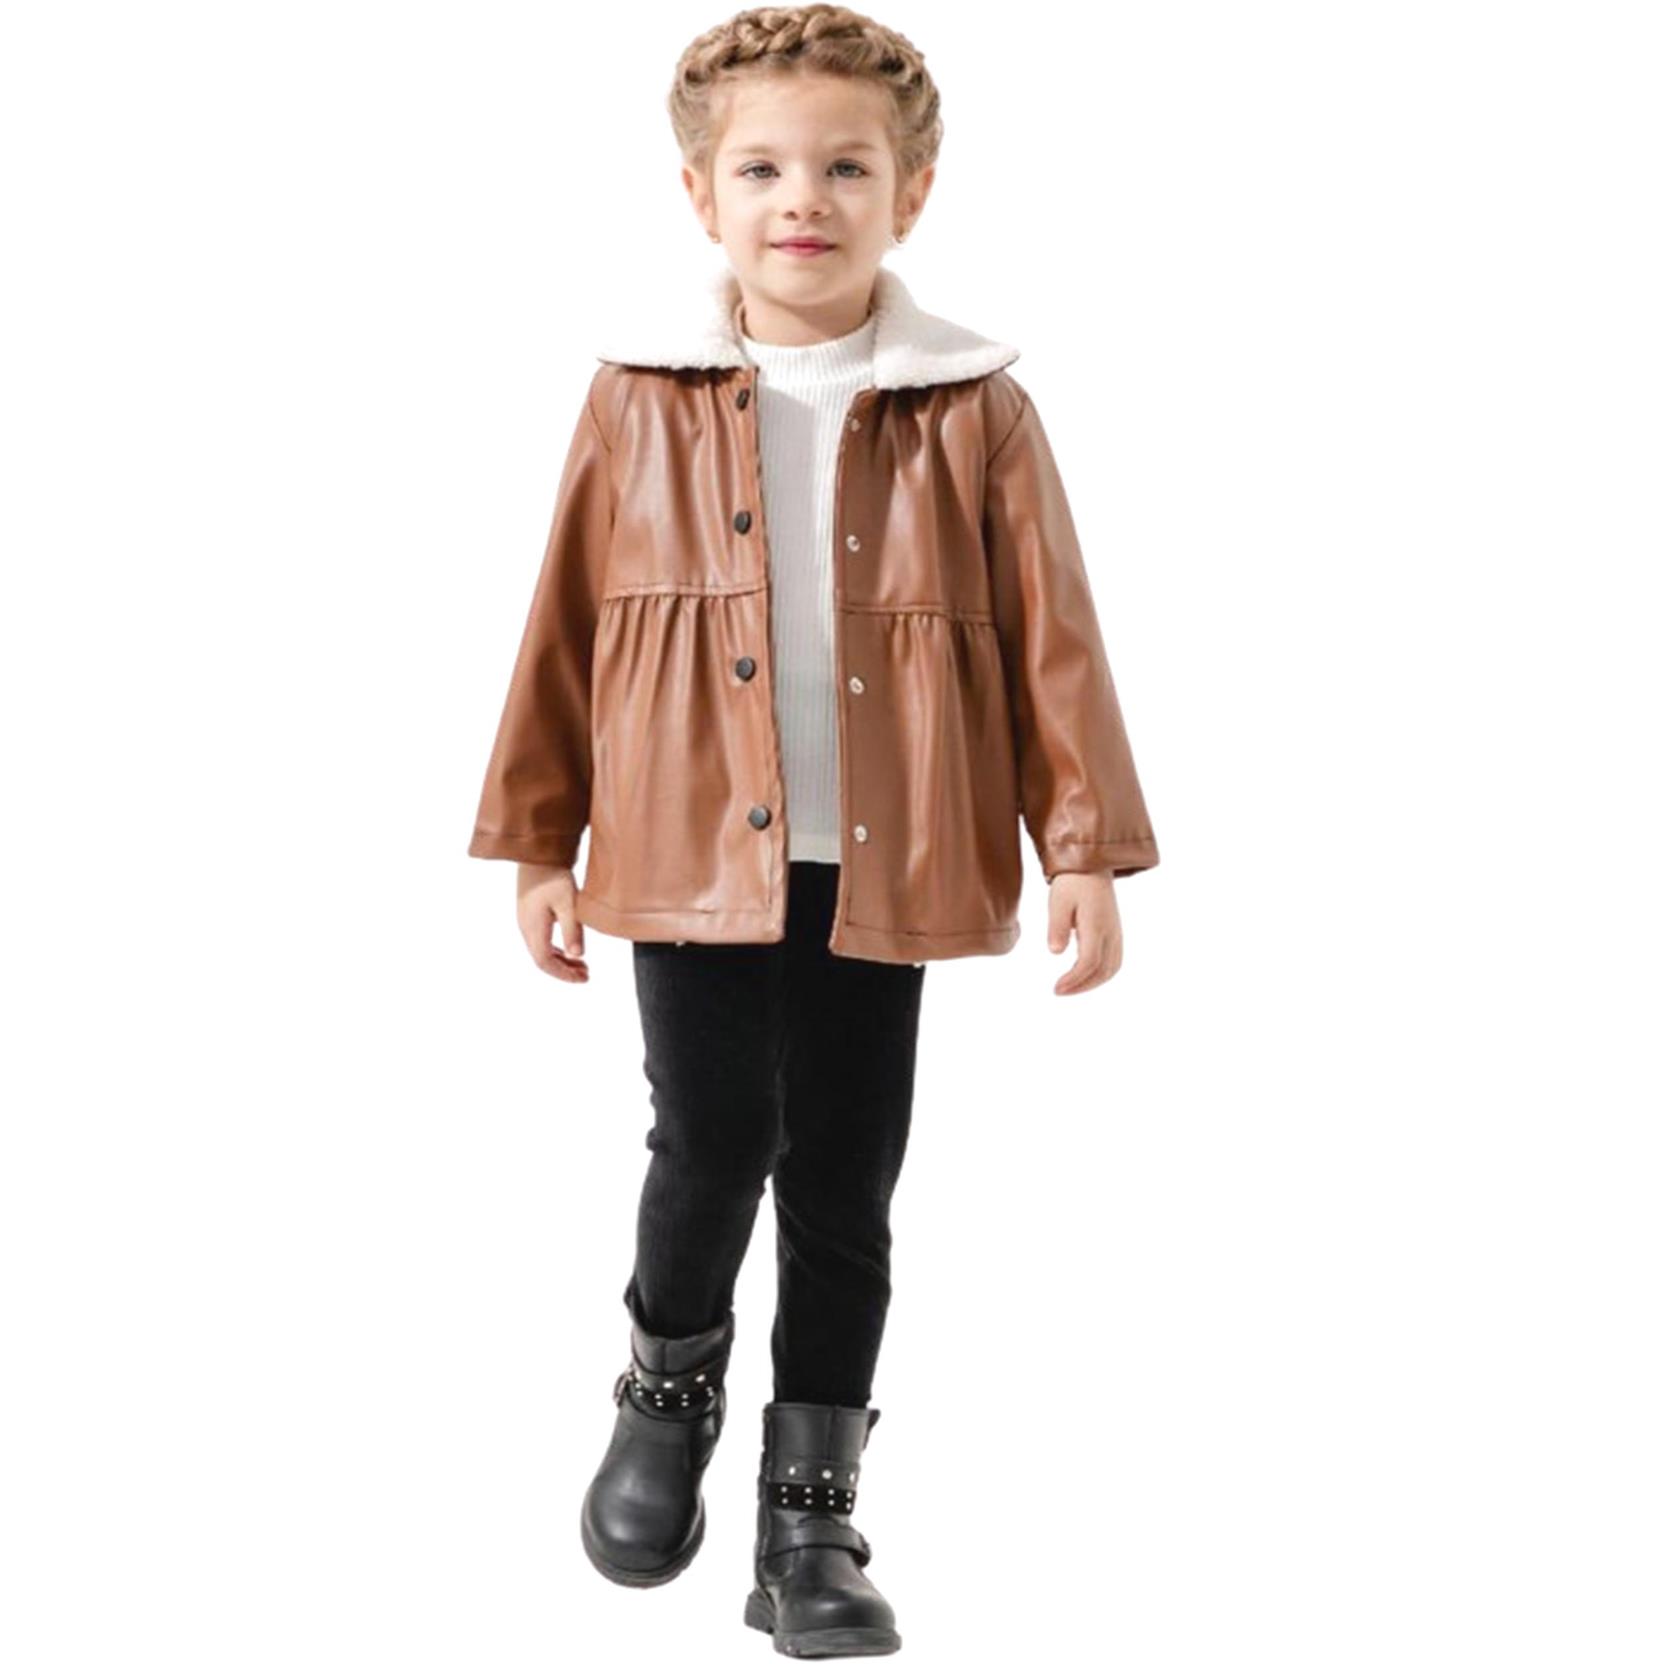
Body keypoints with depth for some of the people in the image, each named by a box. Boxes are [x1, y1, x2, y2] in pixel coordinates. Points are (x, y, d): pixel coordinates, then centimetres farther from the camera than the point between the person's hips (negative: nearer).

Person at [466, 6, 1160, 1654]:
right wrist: (539, 841, 7)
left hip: (883, 869, 1)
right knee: (712, 1150, -3)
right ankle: (669, 1386, 28)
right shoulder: (640, 400, 1)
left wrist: (1087, 847, -3)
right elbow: (565, 628, 6)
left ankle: (812, 1505, 22)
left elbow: (1050, 639, 0)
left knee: (844, 1185, 8)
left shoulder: (974, 410, -1)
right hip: (692, 854, 0)